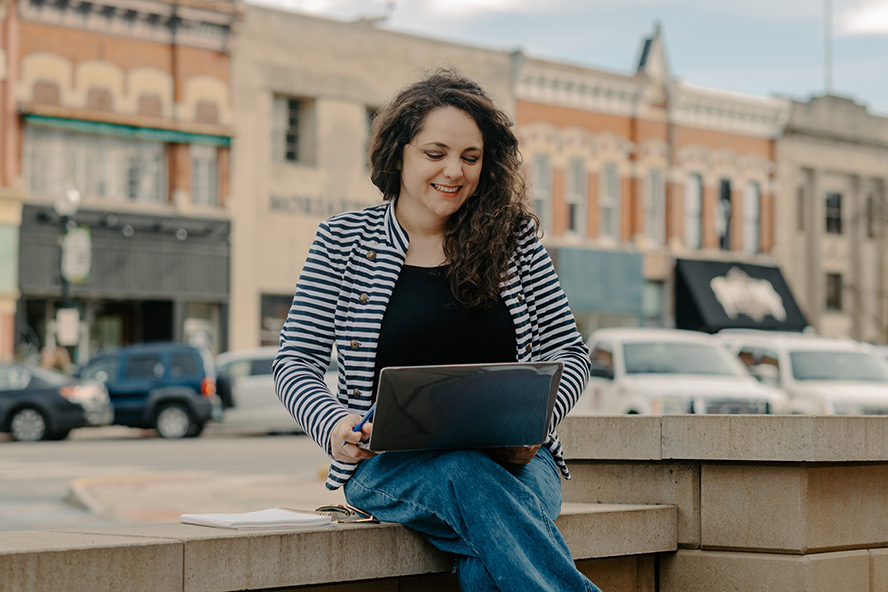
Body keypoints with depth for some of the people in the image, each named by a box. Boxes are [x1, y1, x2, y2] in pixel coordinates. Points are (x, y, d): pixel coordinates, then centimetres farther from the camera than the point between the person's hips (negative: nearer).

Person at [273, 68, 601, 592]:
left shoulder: (514, 237, 8)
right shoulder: (343, 242, 6)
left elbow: (570, 353, 9)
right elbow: (296, 362, 4)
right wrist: (334, 426, -18)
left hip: (512, 459, 1)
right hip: (390, 465, 0)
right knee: (467, 479, -36)